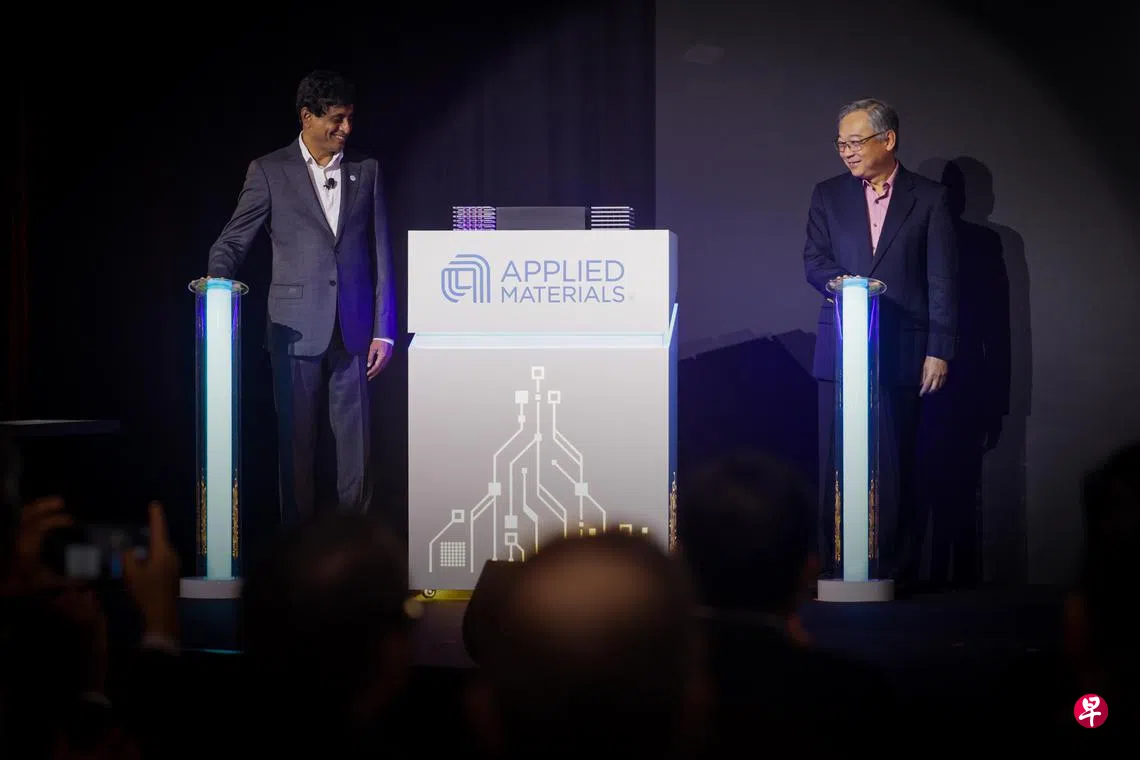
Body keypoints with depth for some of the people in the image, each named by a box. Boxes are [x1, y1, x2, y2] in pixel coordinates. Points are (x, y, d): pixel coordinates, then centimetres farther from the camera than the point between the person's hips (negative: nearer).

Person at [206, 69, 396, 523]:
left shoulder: (366, 172, 11)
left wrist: (383, 330, 5)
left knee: (355, 447, 1)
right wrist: (216, 281, -19)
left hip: (353, 330, 2)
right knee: (297, 443, 1)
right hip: (296, 328, -2)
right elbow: (233, 241, 3)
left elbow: (380, 256, 10)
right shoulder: (269, 171, 3)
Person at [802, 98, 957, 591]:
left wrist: (939, 351, -5)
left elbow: (942, 282, 1)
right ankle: (835, 569, 4)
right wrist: (839, 280, -17)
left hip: (901, 352, -2)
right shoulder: (828, 195, 13)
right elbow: (814, 261, 6)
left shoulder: (928, 198, 4)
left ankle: (896, 569, 4)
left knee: (896, 467, -1)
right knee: (837, 465, 1)